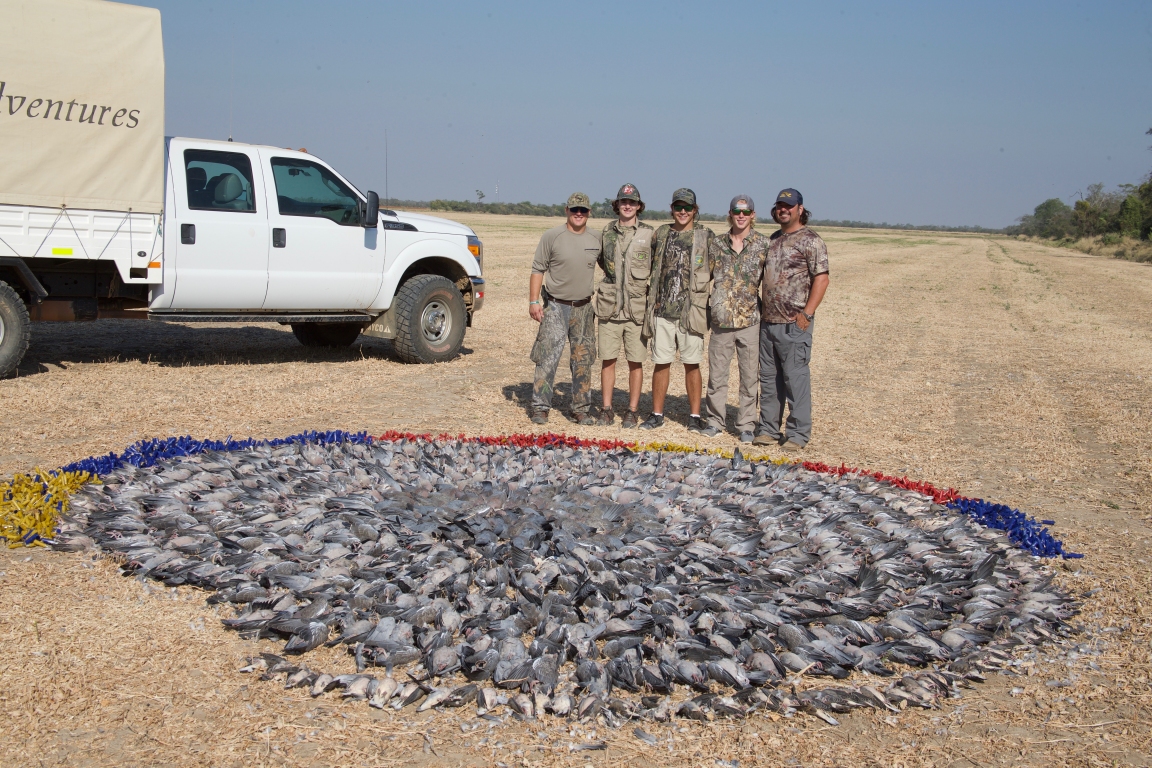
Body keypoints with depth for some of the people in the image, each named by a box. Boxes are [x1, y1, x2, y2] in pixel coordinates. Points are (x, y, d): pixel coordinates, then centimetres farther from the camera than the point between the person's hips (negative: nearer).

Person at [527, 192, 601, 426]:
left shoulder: (597, 240, 5)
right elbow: (537, 270, -3)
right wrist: (533, 301, -9)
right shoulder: (552, 236, -5)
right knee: (547, 358, -6)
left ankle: (581, 409, 17)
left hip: (584, 308, 4)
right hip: (555, 307, -3)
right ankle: (540, 408, 2)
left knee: (583, 361, 8)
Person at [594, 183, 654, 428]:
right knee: (607, 360, 5)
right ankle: (607, 409, 14)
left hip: (637, 308, -2)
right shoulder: (607, 232, 7)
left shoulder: (648, 234, 0)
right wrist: (615, 279, 13)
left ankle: (632, 412, 12)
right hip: (609, 307, 2)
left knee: (635, 362, 3)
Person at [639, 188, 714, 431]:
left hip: (691, 312, -3)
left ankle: (695, 416, 12)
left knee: (692, 364, 3)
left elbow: (715, 272, 3)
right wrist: (653, 299, 13)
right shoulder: (661, 233, 10)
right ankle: (657, 414, 15)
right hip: (662, 311, 3)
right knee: (661, 363, 6)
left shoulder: (705, 236, 1)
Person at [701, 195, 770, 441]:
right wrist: (708, 304, 9)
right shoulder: (717, 243, 7)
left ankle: (746, 425, 14)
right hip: (721, 320, 2)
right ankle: (715, 421, 20)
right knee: (716, 375, 8)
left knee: (749, 377, 4)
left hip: (750, 321, -2)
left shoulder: (764, 244, 1)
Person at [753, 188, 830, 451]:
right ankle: (769, 428, 19)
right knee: (768, 377, 11)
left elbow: (821, 279, -11)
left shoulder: (810, 241, -6)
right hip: (768, 321, 7)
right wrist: (760, 308, 14)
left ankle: (798, 433, 2)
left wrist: (807, 313, -17)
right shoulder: (773, 239, 16)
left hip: (794, 323, -7)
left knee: (795, 377, -4)